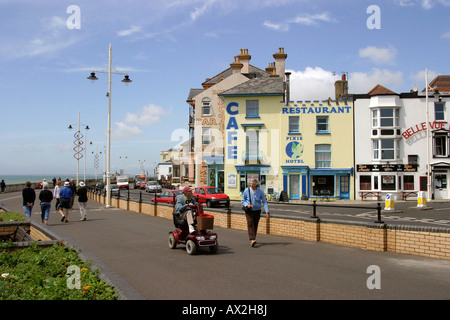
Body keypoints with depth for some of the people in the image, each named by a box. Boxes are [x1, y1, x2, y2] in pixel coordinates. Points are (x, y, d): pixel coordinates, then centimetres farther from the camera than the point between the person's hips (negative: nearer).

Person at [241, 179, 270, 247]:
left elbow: (264, 202, -7)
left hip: (257, 211, 1)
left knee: (255, 225, 8)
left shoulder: (260, 192, -7)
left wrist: (267, 212, -16)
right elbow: (242, 200, 3)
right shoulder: (247, 191, -8)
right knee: (250, 224, -16)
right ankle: (252, 240, -28)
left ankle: (253, 238, 26)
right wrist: (247, 205, -17)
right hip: (249, 211, -1)